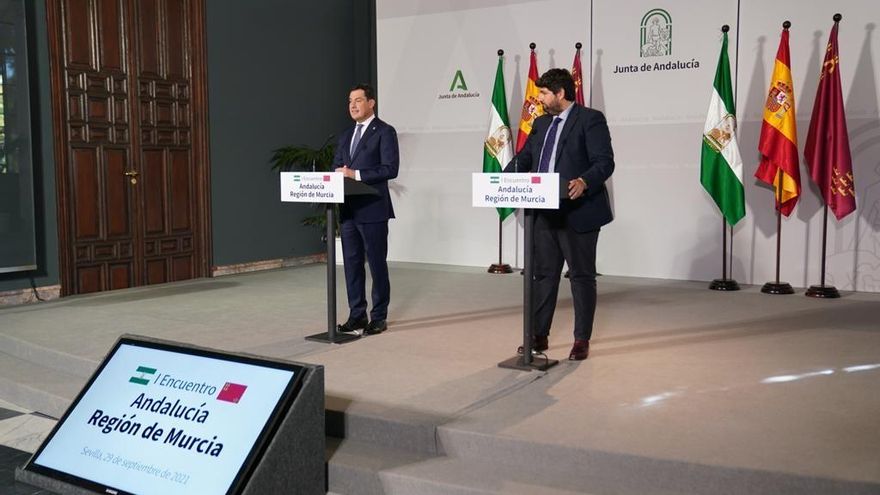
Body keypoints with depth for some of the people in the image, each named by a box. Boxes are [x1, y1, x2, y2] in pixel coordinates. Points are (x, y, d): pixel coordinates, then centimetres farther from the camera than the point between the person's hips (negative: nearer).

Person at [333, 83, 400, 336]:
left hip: (372, 209, -7)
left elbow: (390, 169, -13)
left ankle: (379, 317, 10)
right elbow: (338, 167, 18)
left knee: (377, 263, 1)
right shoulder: (346, 135, 18)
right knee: (352, 263, 10)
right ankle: (357, 314, 19)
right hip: (348, 208, 7)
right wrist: (339, 174, -6)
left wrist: (356, 174, -18)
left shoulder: (385, 132, -4)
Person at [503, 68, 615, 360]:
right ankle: (539, 335, 21)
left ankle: (582, 340, 14)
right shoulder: (541, 123, 16)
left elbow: (605, 162, -15)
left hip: (578, 213, -7)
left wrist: (584, 182, -33)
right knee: (544, 274, 11)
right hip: (544, 213, 7)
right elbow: (523, 158, 16)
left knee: (582, 276, 5)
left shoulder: (590, 119, -6)